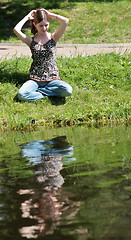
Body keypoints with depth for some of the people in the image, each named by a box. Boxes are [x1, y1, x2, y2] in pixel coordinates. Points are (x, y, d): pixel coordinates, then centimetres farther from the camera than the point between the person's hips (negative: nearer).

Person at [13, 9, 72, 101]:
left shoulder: (53, 38, 7)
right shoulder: (31, 41, 7)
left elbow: (65, 21, -7)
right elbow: (16, 30, -10)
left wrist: (51, 15, 4)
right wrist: (27, 17, 3)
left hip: (52, 79, 1)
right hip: (35, 79, -1)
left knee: (68, 90, -31)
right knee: (22, 95, -31)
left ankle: (37, 91, -13)